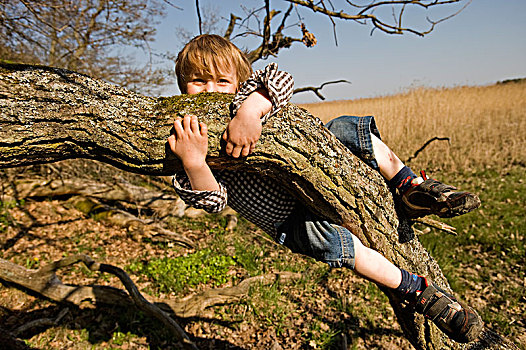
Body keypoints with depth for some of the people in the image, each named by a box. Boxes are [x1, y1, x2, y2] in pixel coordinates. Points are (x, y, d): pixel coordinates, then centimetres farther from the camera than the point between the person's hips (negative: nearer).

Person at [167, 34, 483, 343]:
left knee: (343, 129, -15)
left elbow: (281, 80, -23)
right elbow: (212, 200, -25)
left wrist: (251, 110, -42)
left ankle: (413, 189, -5)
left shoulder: (247, 93, 0)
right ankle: (419, 291, -19)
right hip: (296, 222, -3)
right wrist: (193, 162, -45)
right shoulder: (193, 138, -7)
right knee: (320, 233, -34)